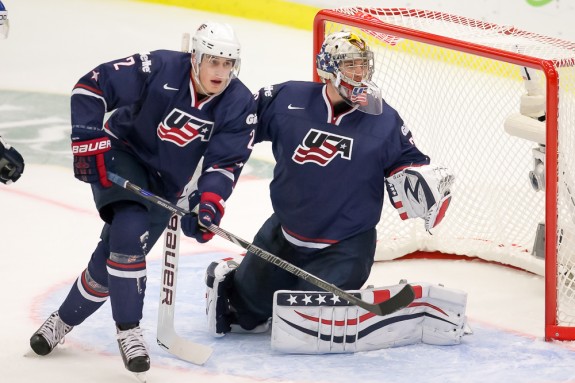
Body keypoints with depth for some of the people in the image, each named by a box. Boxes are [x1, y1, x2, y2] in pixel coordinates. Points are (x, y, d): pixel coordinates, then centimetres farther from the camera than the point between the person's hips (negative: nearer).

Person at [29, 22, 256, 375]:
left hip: (165, 185, 4)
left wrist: (210, 202, -32)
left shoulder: (240, 105, -14)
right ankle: (128, 330, -14)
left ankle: (65, 319, 28)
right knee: (129, 230, -28)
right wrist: (88, 143, -28)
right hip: (122, 157, -4)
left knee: (115, 253, 4)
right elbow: (91, 87, -22)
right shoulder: (159, 69, -25)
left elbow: (226, 162, -15)